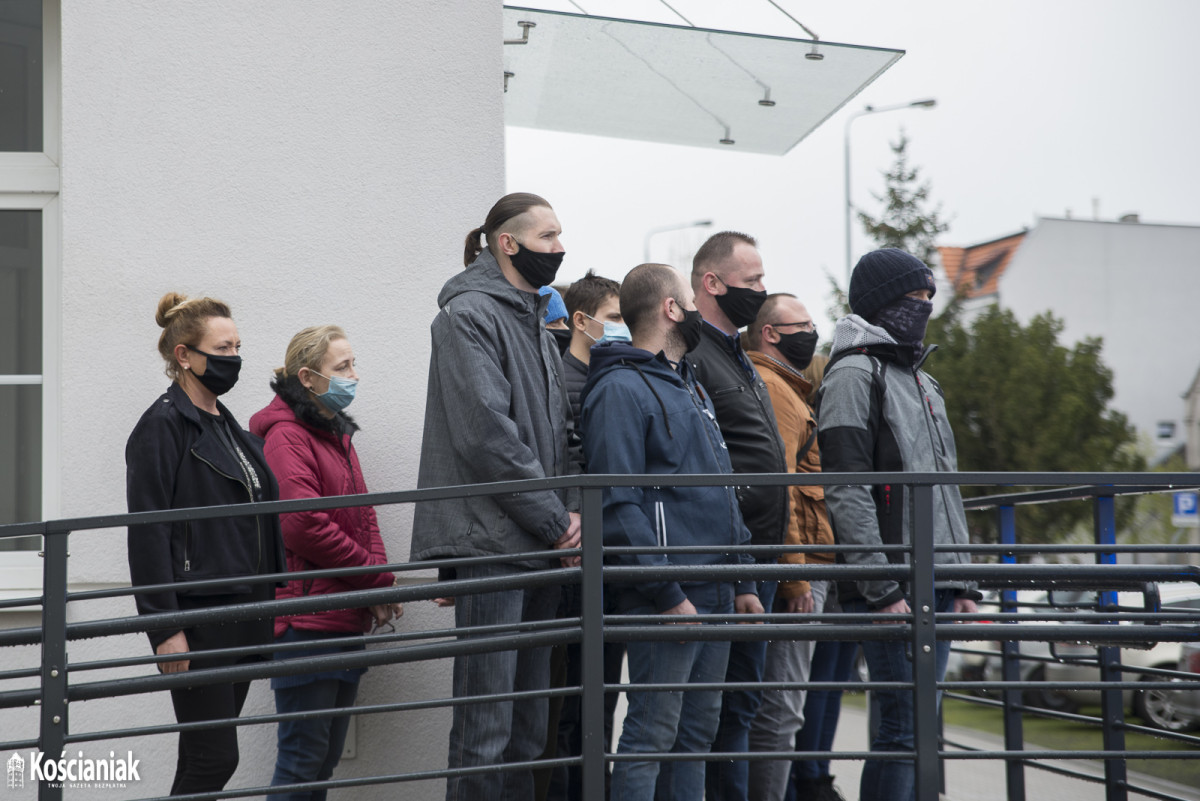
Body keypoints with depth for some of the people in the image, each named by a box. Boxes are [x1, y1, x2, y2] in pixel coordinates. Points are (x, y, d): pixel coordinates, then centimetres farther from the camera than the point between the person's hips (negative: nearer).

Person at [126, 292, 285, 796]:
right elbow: (148, 532, -14)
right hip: (199, 617, -8)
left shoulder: (228, 426, 17)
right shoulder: (162, 426, -9)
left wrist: (267, 605, 18)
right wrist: (165, 628, -19)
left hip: (243, 613, 8)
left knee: (212, 757, 10)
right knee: (214, 758, -7)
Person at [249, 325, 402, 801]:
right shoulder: (287, 435, -10)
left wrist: (379, 587, 1)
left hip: (346, 619, 9)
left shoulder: (336, 434, 18)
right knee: (304, 760, -6)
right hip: (307, 622, -9)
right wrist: (379, 580, -11)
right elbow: (305, 526, -19)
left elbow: (363, 516, 17)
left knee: (326, 759, 12)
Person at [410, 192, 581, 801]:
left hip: (541, 544, 9)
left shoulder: (533, 319, 19)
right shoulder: (469, 313, -8)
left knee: (529, 725, 12)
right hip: (492, 541, -9)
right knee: (486, 725, -7)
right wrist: (557, 521, -12)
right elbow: (487, 435, -17)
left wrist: (571, 509, 3)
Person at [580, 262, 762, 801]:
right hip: (667, 595, -9)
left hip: (715, 590, 9)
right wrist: (667, 593, -21)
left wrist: (742, 582, 16)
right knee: (652, 733, -8)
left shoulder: (690, 386, 21)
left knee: (698, 731, 12)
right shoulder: (620, 388, -9)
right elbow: (619, 504, -17)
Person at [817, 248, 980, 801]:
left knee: (919, 727, 10)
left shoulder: (921, 380, 22)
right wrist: (882, 586, -20)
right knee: (903, 729, -9)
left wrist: (962, 578, 17)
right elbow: (846, 493, -15)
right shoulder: (853, 374, -7)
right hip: (890, 592, -8)